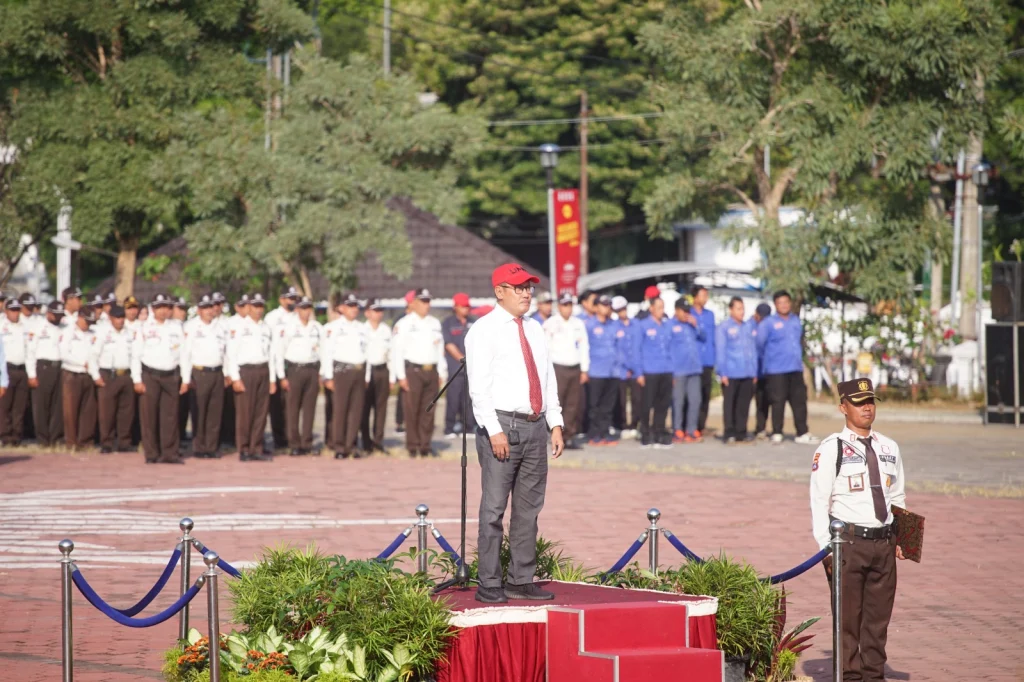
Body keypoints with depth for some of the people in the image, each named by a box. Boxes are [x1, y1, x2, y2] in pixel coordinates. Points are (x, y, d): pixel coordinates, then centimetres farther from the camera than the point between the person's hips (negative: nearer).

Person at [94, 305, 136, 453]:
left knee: (126, 411, 4)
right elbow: (94, 354, -3)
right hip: (109, 375, -4)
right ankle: (106, 444, 1)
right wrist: (96, 376, -8)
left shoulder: (130, 333, 12)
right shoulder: (102, 332, 0)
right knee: (107, 412, -4)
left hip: (126, 375, 4)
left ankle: (124, 443, 11)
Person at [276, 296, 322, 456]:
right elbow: (279, 352, -3)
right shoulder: (287, 326, -3)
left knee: (309, 408, 4)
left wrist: (322, 374, 3)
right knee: (292, 409, -2)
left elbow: (323, 350, 11)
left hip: (313, 370, 3)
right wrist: (282, 376, -7)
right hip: (294, 369, -3)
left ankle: (307, 443, 10)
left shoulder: (317, 327, 9)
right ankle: (294, 444, 3)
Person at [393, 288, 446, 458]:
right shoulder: (406, 323, -1)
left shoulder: (435, 323, 15)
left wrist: (442, 373, 13)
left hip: (431, 371, 5)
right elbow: (398, 350, -4)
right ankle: (413, 447, 0)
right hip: (413, 371, -5)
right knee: (412, 410, -5)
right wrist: (401, 376, -9)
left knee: (428, 410, 4)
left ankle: (425, 445, 9)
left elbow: (440, 349, 18)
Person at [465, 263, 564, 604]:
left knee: (529, 508, 9)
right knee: (494, 508, -6)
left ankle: (521, 581, 15)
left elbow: (548, 378, 19)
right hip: (502, 425, -7)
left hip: (535, 427, 7)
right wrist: (494, 430, -18)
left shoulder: (534, 329, 17)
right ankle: (489, 585, -3)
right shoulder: (484, 330, -4)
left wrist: (555, 424, 10)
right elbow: (479, 385, -11)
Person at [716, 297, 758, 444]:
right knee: (729, 403, -2)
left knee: (743, 405, 5)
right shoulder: (723, 328, 0)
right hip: (730, 374, -4)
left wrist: (754, 372, 12)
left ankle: (741, 433, 10)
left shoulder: (750, 327, 14)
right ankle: (729, 434, 0)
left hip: (747, 374, 4)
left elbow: (753, 350, 16)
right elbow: (720, 351, -3)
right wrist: (723, 373, -10)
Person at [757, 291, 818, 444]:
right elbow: (759, 344, -1)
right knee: (778, 402, -3)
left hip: (796, 369, 5)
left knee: (800, 401, 4)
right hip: (776, 370, -5)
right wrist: (766, 359, 10)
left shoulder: (796, 322, 12)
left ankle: (802, 433, 8)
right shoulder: (768, 323, -5)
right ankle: (776, 433, 4)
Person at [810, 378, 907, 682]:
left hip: (884, 542, 5)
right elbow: (819, 501, -6)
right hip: (848, 542, -5)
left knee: (879, 614, 9)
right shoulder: (831, 449, -4)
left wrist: (900, 538, 8)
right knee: (848, 614, -2)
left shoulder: (889, 448, 13)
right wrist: (827, 548, -12)